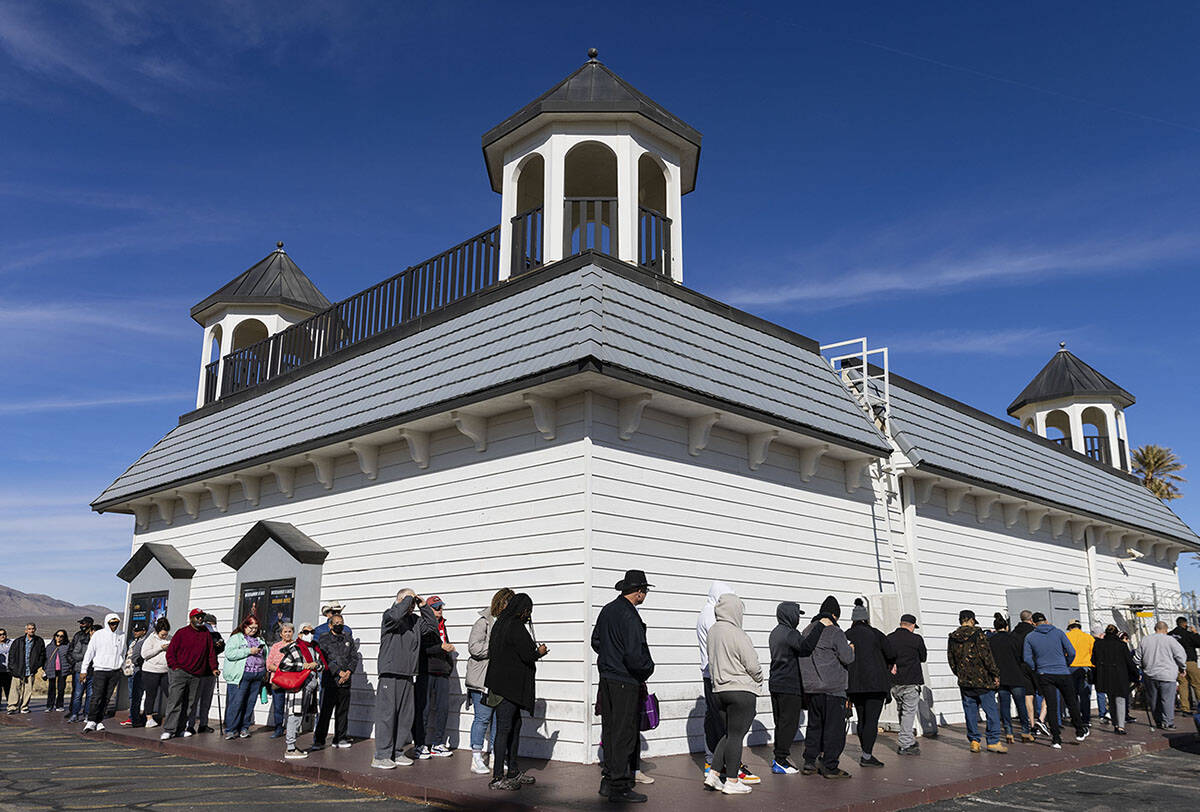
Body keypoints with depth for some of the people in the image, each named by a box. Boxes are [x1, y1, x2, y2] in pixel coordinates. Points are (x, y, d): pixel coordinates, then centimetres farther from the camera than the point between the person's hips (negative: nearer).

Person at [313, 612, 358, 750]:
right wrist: (339, 671, -15)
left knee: (343, 711, 8)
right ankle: (319, 740, 3)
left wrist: (348, 671, -8)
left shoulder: (348, 638, 14)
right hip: (330, 680, -4)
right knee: (325, 711, -5)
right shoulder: (324, 639, 2)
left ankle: (340, 738, 18)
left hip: (345, 682, 4)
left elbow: (354, 657, 9)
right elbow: (325, 659, -8)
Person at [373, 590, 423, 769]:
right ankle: (381, 756, -2)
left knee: (406, 714, 9)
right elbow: (397, 614, -27)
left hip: (407, 674, 7)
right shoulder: (389, 615, -5)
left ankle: (397, 752, 18)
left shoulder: (415, 620, 16)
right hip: (390, 673, -7)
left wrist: (423, 605, 14)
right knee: (387, 713, -6)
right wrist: (408, 597, -12)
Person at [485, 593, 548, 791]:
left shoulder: (501, 624, 12)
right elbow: (527, 656, -20)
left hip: (505, 685, 10)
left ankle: (513, 771, 26)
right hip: (509, 685, -10)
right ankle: (497, 778, 1)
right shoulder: (516, 627, -17)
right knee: (504, 728, -4)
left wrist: (533, 651, 18)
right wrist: (539, 652, 2)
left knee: (515, 725, 17)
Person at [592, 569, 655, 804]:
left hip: (606, 678, 9)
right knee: (624, 734, -1)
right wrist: (646, 671, -5)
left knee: (609, 730, 15)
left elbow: (595, 642, 19)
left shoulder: (607, 610, 9)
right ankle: (620, 787, 4)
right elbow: (635, 655, -23)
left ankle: (608, 780, 22)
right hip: (625, 682, -9)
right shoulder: (629, 616, -20)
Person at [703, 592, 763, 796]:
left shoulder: (712, 631, 6)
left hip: (719, 689, 7)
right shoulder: (737, 634, -17)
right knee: (736, 735, 1)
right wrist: (759, 680, 6)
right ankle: (731, 782, 7)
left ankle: (714, 774, 13)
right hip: (741, 690, -7)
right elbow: (752, 664, -13)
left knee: (729, 733, 17)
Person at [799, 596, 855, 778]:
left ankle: (809, 763, 17)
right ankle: (829, 766, 0)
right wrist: (851, 649, 6)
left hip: (810, 688, 7)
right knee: (834, 727, -1)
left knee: (814, 725, 15)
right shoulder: (835, 632, -11)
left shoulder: (807, 631, 12)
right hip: (832, 688, -7)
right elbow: (847, 658, -13)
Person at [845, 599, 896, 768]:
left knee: (862, 719, 15)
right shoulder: (876, 634, -3)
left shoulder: (846, 636, 3)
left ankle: (866, 753, 22)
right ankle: (867, 756, -8)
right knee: (872, 719, -4)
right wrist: (889, 666, 18)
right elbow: (891, 654, -4)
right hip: (875, 683, -4)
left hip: (854, 684, 4)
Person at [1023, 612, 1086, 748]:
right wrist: (1066, 665, 14)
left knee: (1051, 706, 3)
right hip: (1062, 673, 0)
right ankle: (1080, 732, 29)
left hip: (1044, 675, 0)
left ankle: (1056, 739, 2)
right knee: (1072, 703, 17)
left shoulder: (1029, 637, 2)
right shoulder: (1058, 632, 1)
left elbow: (1027, 658, -3)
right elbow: (1071, 652, -2)